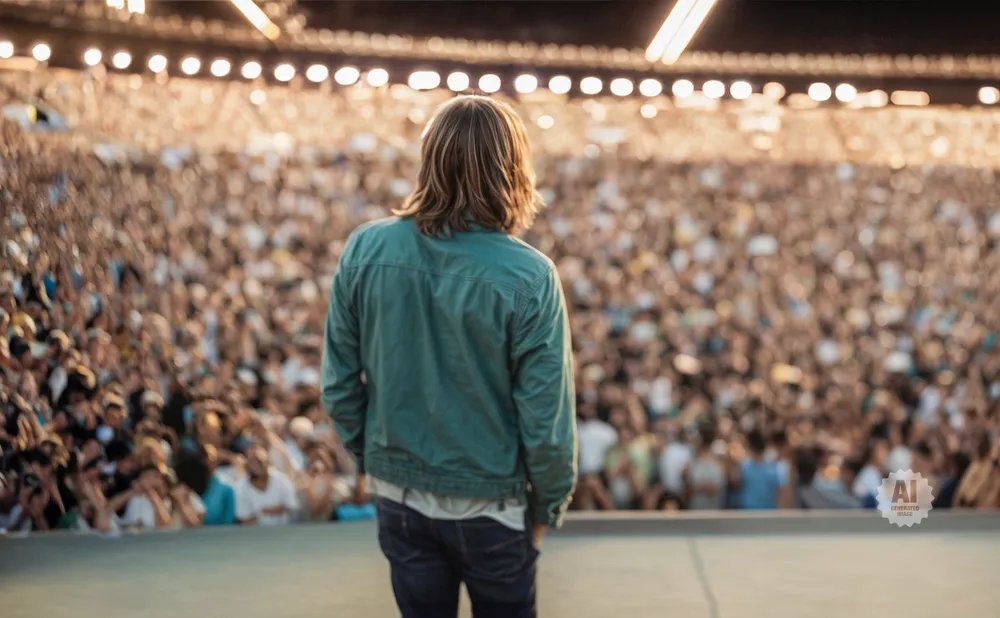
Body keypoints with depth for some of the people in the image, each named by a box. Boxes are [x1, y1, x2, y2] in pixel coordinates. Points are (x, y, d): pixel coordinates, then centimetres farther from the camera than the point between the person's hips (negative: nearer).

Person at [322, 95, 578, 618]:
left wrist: (368, 456, 12)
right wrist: (549, 505, -1)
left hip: (399, 498, 3)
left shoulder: (365, 250, -12)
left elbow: (338, 383, -4)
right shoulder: (528, 277, -21)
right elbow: (545, 417, -17)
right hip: (490, 505, -2)